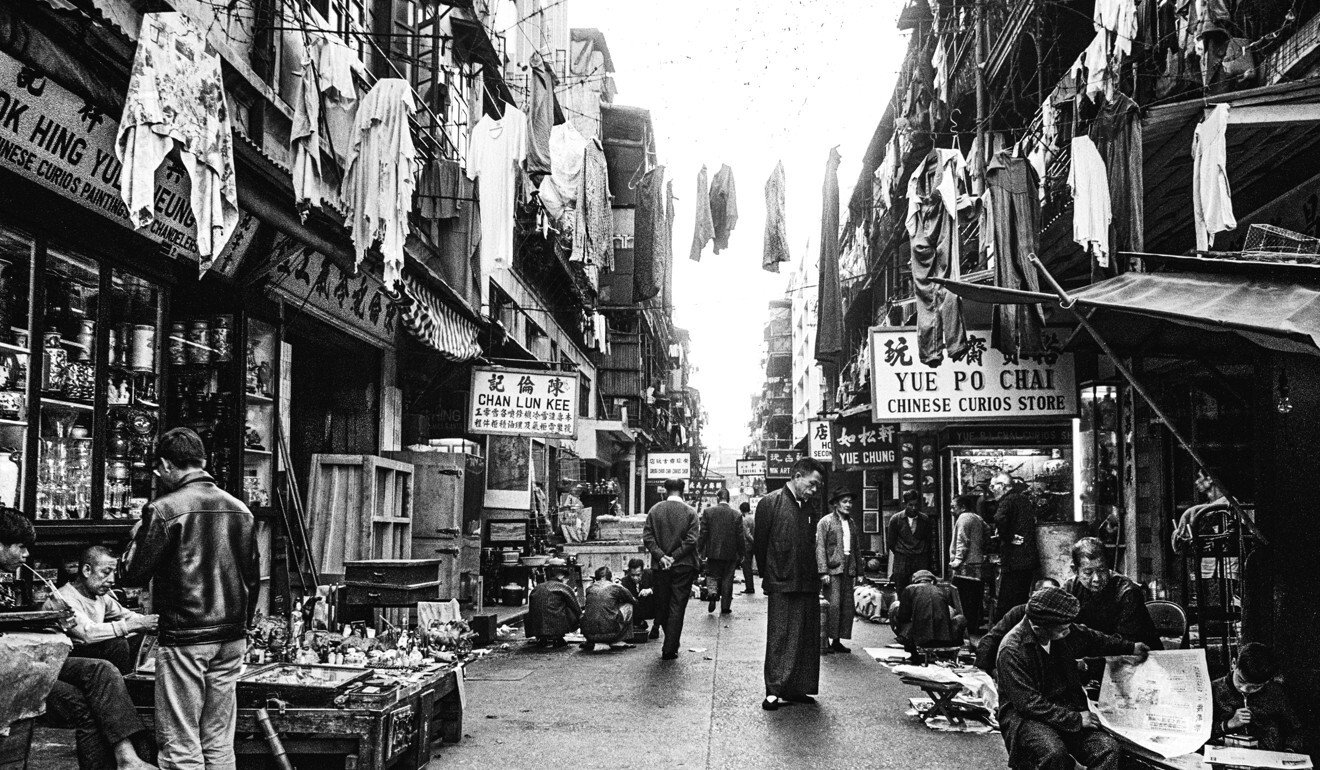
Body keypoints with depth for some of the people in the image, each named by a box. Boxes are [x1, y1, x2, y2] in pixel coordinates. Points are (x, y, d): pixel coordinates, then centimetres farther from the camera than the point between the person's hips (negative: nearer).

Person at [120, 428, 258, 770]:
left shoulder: (164, 510, -10)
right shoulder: (241, 509, 8)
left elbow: (133, 574, -7)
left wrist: (137, 534, 10)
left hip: (184, 640, -6)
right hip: (232, 639, 6)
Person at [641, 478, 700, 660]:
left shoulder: (654, 510, 1)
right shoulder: (690, 512, -5)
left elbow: (647, 537, -5)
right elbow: (691, 540, -12)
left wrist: (661, 556, -8)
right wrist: (674, 556, -9)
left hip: (660, 566, 2)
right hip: (683, 566, -2)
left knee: (662, 605, 15)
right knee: (677, 607, 2)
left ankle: (670, 644, 26)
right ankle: (669, 650, 1)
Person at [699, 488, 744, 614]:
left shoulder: (708, 512, -6)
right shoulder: (736, 515, -4)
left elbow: (703, 533, -5)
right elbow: (740, 536, 0)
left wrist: (700, 550, 4)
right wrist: (740, 554, 9)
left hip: (713, 552, 0)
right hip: (730, 553, 0)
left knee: (713, 577, 13)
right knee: (727, 579, 9)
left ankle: (713, 593, -15)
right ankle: (725, 607, 11)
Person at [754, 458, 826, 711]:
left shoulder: (810, 509, 14)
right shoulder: (770, 503, -5)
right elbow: (760, 543, -2)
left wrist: (814, 578, 9)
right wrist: (769, 577, 2)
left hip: (808, 585, 6)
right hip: (782, 586, -6)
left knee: (807, 639, 7)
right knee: (781, 638, -5)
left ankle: (797, 689, 15)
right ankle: (775, 690, 0)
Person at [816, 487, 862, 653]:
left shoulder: (852, 524, 17)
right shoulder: (825, 522, -1)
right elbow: (820, 548, -7)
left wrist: (859, 572, 15)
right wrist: (823, 571, -14)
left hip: (848, 570, 6)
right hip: (832, 570, -6)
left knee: (848, 607, 4)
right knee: (833, 605, -12)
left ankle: (837, 641, 12)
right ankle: (825, 640, -7)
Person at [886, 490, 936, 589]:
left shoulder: (925, 520, 6)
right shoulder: (896, 519, 2)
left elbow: (930, 540, 15)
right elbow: (890, 542, 10)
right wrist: (900, 555, 10)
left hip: (921, 562, 1)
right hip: (901, 562, -1)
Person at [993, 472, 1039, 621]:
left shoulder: (1008, 500, -10)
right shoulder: (1026, 501, 18)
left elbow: (1000, 519, -30)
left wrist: (1008, 538, -16)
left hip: (1013, 560, -9)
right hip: (1030, 558, 9)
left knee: (1004, 604, -6)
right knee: (1022, 602, 15)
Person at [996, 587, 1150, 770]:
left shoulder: (1066, 634, 2)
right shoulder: (1011, 651, -21)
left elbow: (1093, 640, 26)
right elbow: (1028, 703, -23)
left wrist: (1130, 648, 34)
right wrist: (1075, 719, -22)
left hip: (1069, 711, 6)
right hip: (1025, 718, -6)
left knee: (1108, 747, -21)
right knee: (1053, 752, -37)